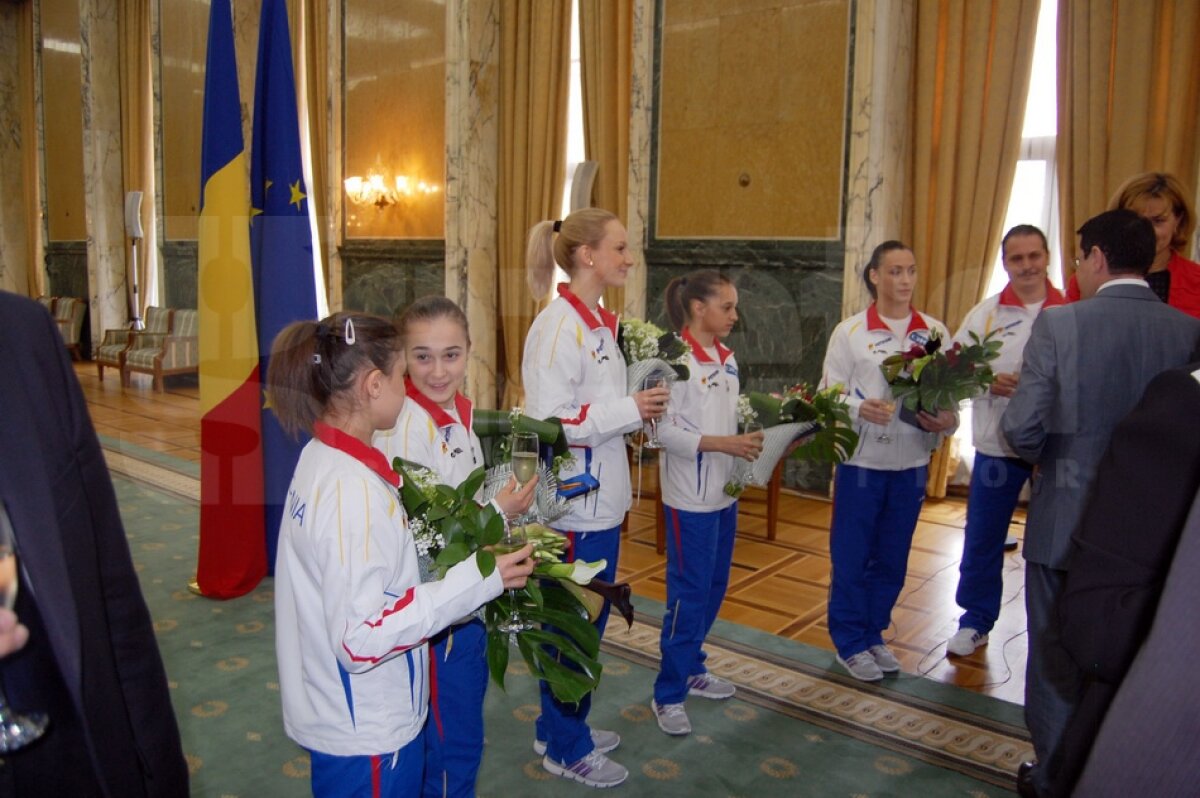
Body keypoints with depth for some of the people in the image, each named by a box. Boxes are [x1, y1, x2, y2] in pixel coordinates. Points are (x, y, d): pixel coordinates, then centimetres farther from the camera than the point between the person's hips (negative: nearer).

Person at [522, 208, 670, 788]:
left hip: (601, 496, 10)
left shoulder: (599, 323, 10)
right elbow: (548, 418, -24)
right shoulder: (558, 326, -19)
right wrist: (629, 410, -19)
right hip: (573, 501, -9)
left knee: (590, 620, 20)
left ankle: (564, 728, 37)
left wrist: (641, 405, 4)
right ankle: (565, 748, 24)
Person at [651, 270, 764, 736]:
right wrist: (725, 444, -26)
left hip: (724, 492, 8)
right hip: (690, 496, -8)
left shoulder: (727, 360, 10)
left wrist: (756, 439, -3)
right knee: (689, 594, 1)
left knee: (714, 588, 17)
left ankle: (691, 668, 34)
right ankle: (668, 694, 15)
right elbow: (666, 431, -20)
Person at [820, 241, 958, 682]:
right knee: (851, 556, 6)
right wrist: (861, 408, -22)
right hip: (861, 462, -3)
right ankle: (850, 641, 23)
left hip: (911, 464, 3)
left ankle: (873, 634, 32)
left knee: (892, 558, 14)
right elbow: (830, 395, -4)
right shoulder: (850, 332, -3)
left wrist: (946, 419, -14)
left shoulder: (936, 332, 4)